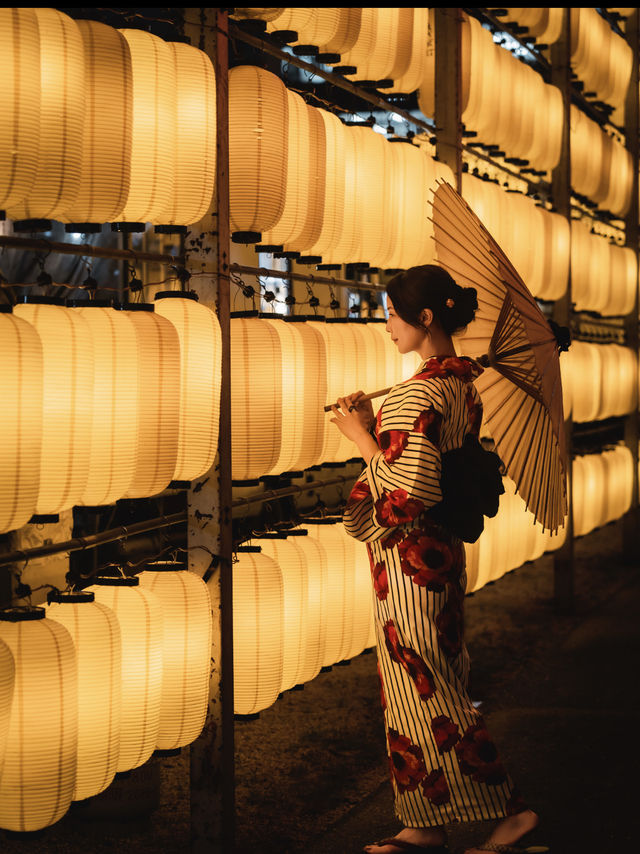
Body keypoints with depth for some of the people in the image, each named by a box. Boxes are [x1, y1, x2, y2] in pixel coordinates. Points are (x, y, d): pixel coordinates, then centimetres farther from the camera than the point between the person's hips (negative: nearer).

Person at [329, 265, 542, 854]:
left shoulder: (419, 395, -22)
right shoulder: (463, 382, 8)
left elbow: (410, 491, -27)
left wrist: (363, 439, -16)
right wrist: (374, 425, 14)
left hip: (409, 558, -10)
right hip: (442, 551, 10)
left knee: (425, 697, 0)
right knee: (435, 691, 14)